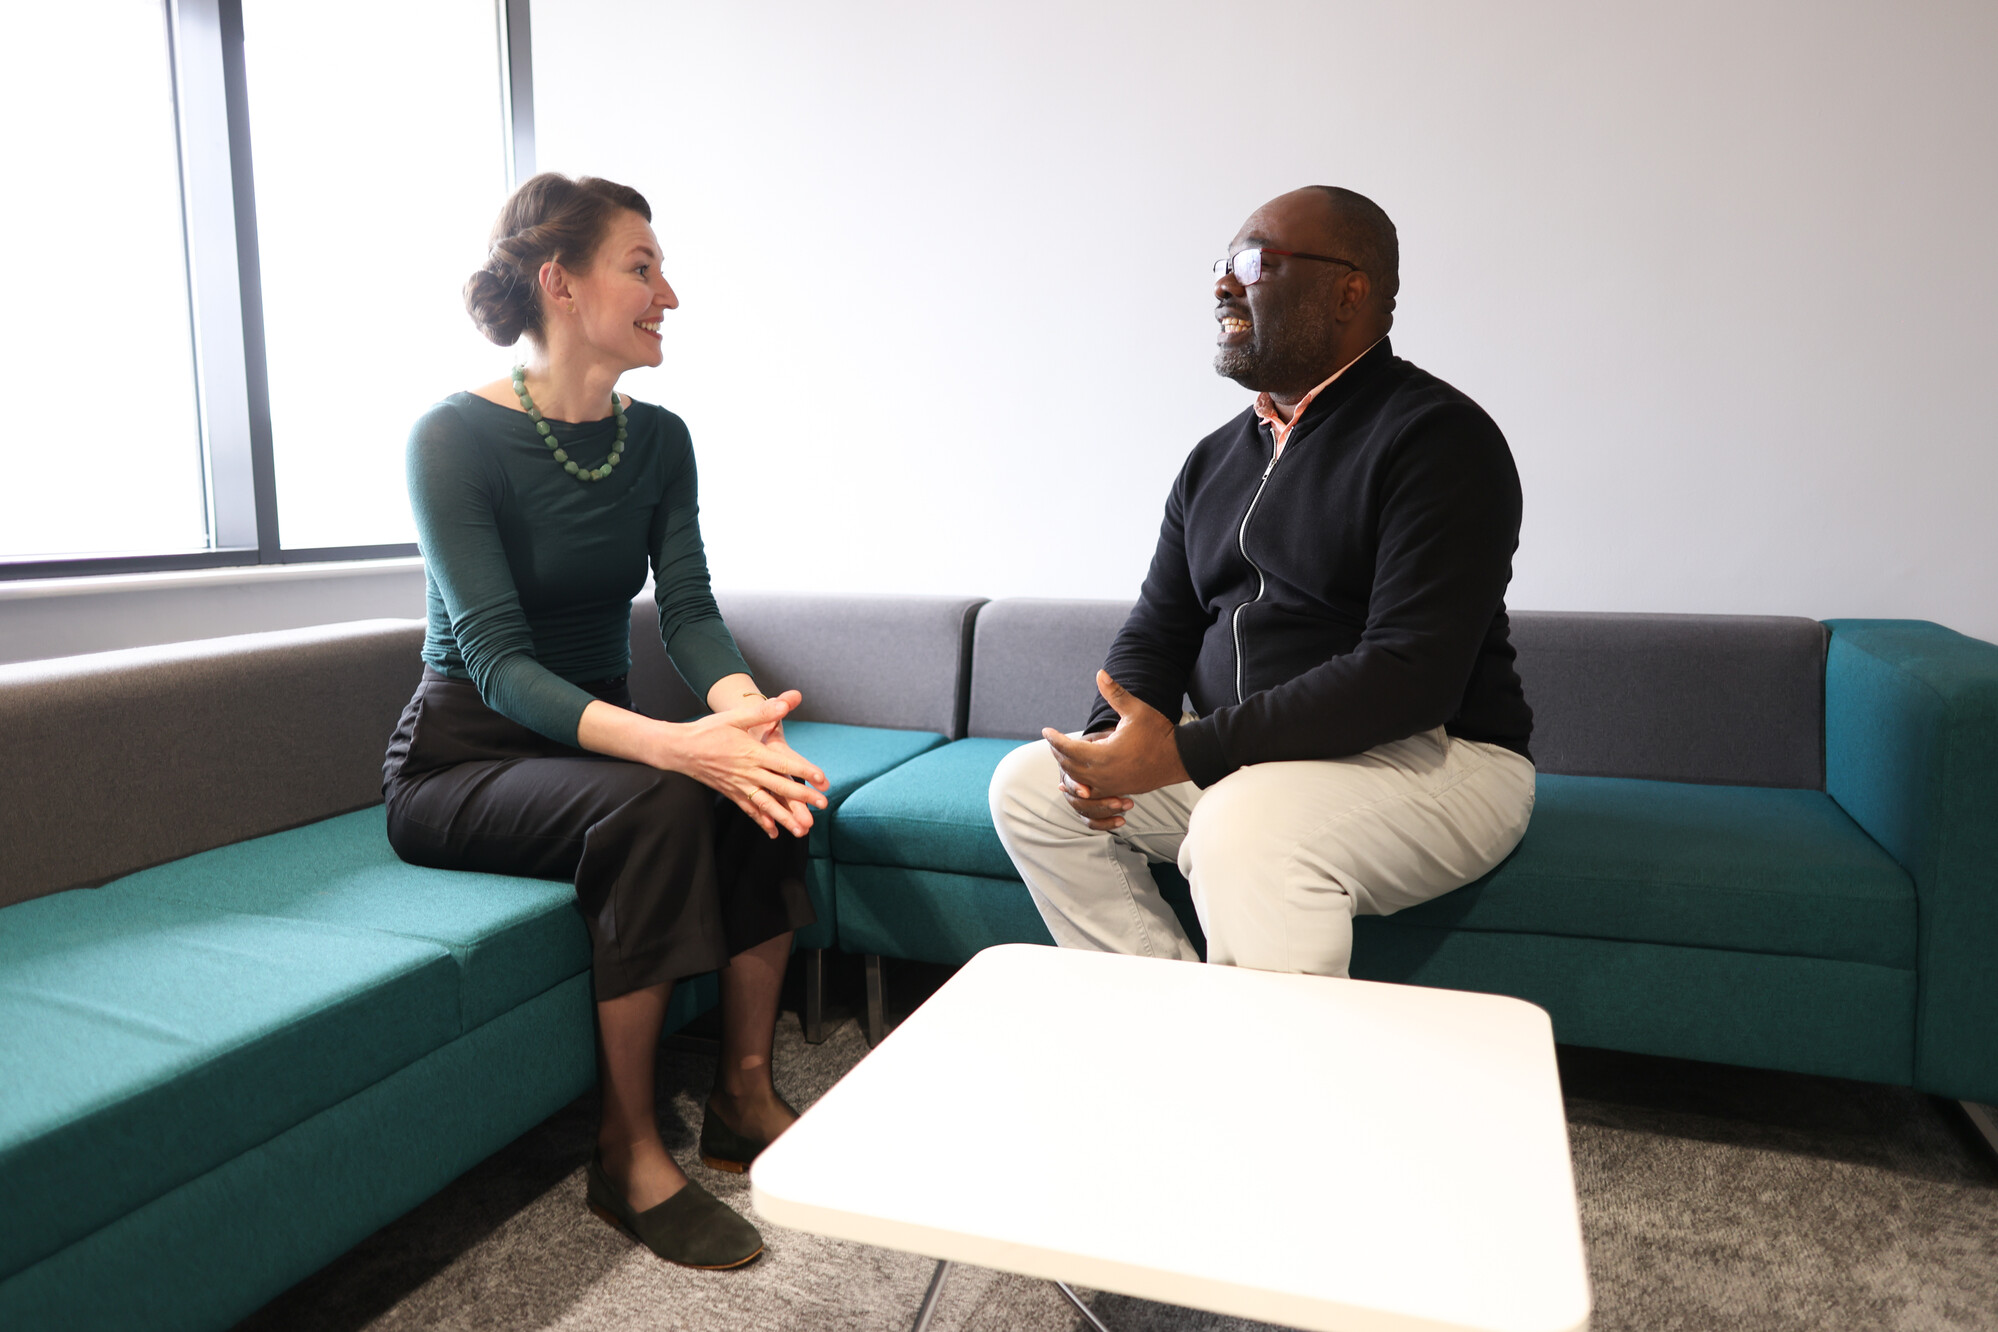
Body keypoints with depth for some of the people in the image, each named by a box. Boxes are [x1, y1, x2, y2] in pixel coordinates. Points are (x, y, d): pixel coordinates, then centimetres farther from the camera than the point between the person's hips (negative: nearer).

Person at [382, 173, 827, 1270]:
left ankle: (742, 1094, -6)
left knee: (763, 784, -21)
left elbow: (689, 610, -9)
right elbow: (497, 661, -25)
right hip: (462, 760, -5)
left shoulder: (659, 439, 1)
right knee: (652, 804, -32)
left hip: (595, 739, 6)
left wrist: (742, 711, -32)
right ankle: (628, 1154, -17)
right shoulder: (455, 437, -16)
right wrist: (670, 742, -41)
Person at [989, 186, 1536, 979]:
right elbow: (1157, 629, 14)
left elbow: (1412, 674, -22)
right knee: (1030, 785, -4)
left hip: (1434, 760, -7)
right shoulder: (1216, 458, 13)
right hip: (1240, 759, 8)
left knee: (1245, 827, -36)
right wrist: (1115, 734, -10)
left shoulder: (1438, 437, -11)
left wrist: (1184, 752, -25)